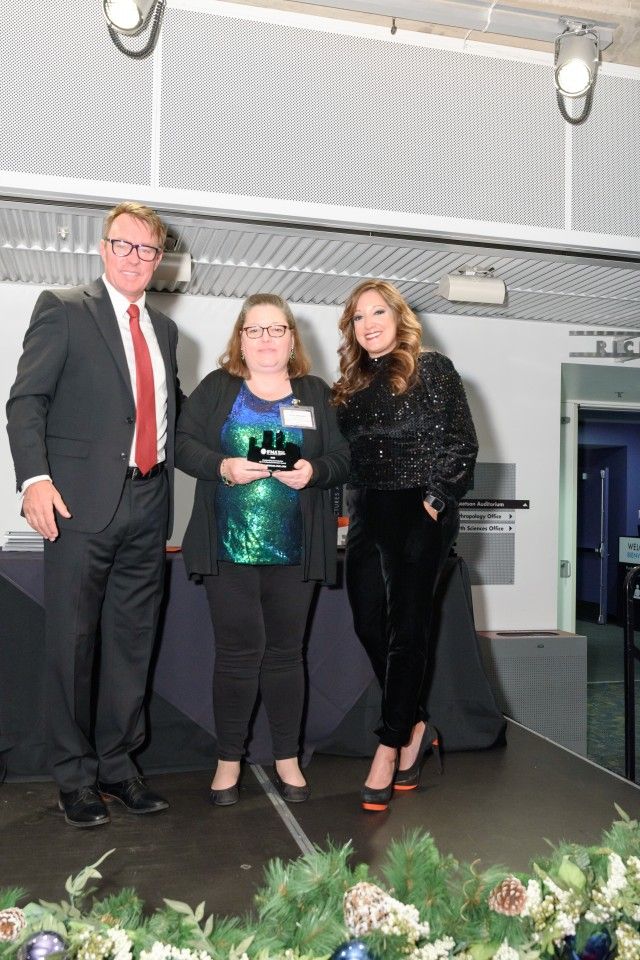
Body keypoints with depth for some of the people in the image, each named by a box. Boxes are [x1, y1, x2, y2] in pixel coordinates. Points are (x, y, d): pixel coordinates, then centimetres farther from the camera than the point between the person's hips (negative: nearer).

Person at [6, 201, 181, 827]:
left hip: (147, 506, 6)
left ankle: (117, 764, 25)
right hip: (83, 503, -5)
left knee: (133, 642, 11)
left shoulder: (164, 329, 18)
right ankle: (75, 775, 17)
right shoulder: (63, 309, 1)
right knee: (72, 642, 3)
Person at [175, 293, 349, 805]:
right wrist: (224, 467, -16)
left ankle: (288, 758, 22)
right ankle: (229, 759, 17)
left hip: (294, 550, 2)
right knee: (237, 651, 1)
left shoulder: (317, 393, 11)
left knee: (286, 651, 9)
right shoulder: (216, 387, 8)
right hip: (230, 547, -1)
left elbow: (342, 459, 8)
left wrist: (314, 470, -13)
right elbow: (184, 444, 1)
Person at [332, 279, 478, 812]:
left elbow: (462, 442, -4)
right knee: (369, 626, 2)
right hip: (367, 517, 6)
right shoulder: (351, 385, 17)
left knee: (406, 628, -4)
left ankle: (391, 746, 3)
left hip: (420, 514, -6)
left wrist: (435, 498, -11)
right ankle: (416, 726, 19)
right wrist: (353, 508, 6)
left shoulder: (432, 369, 2)